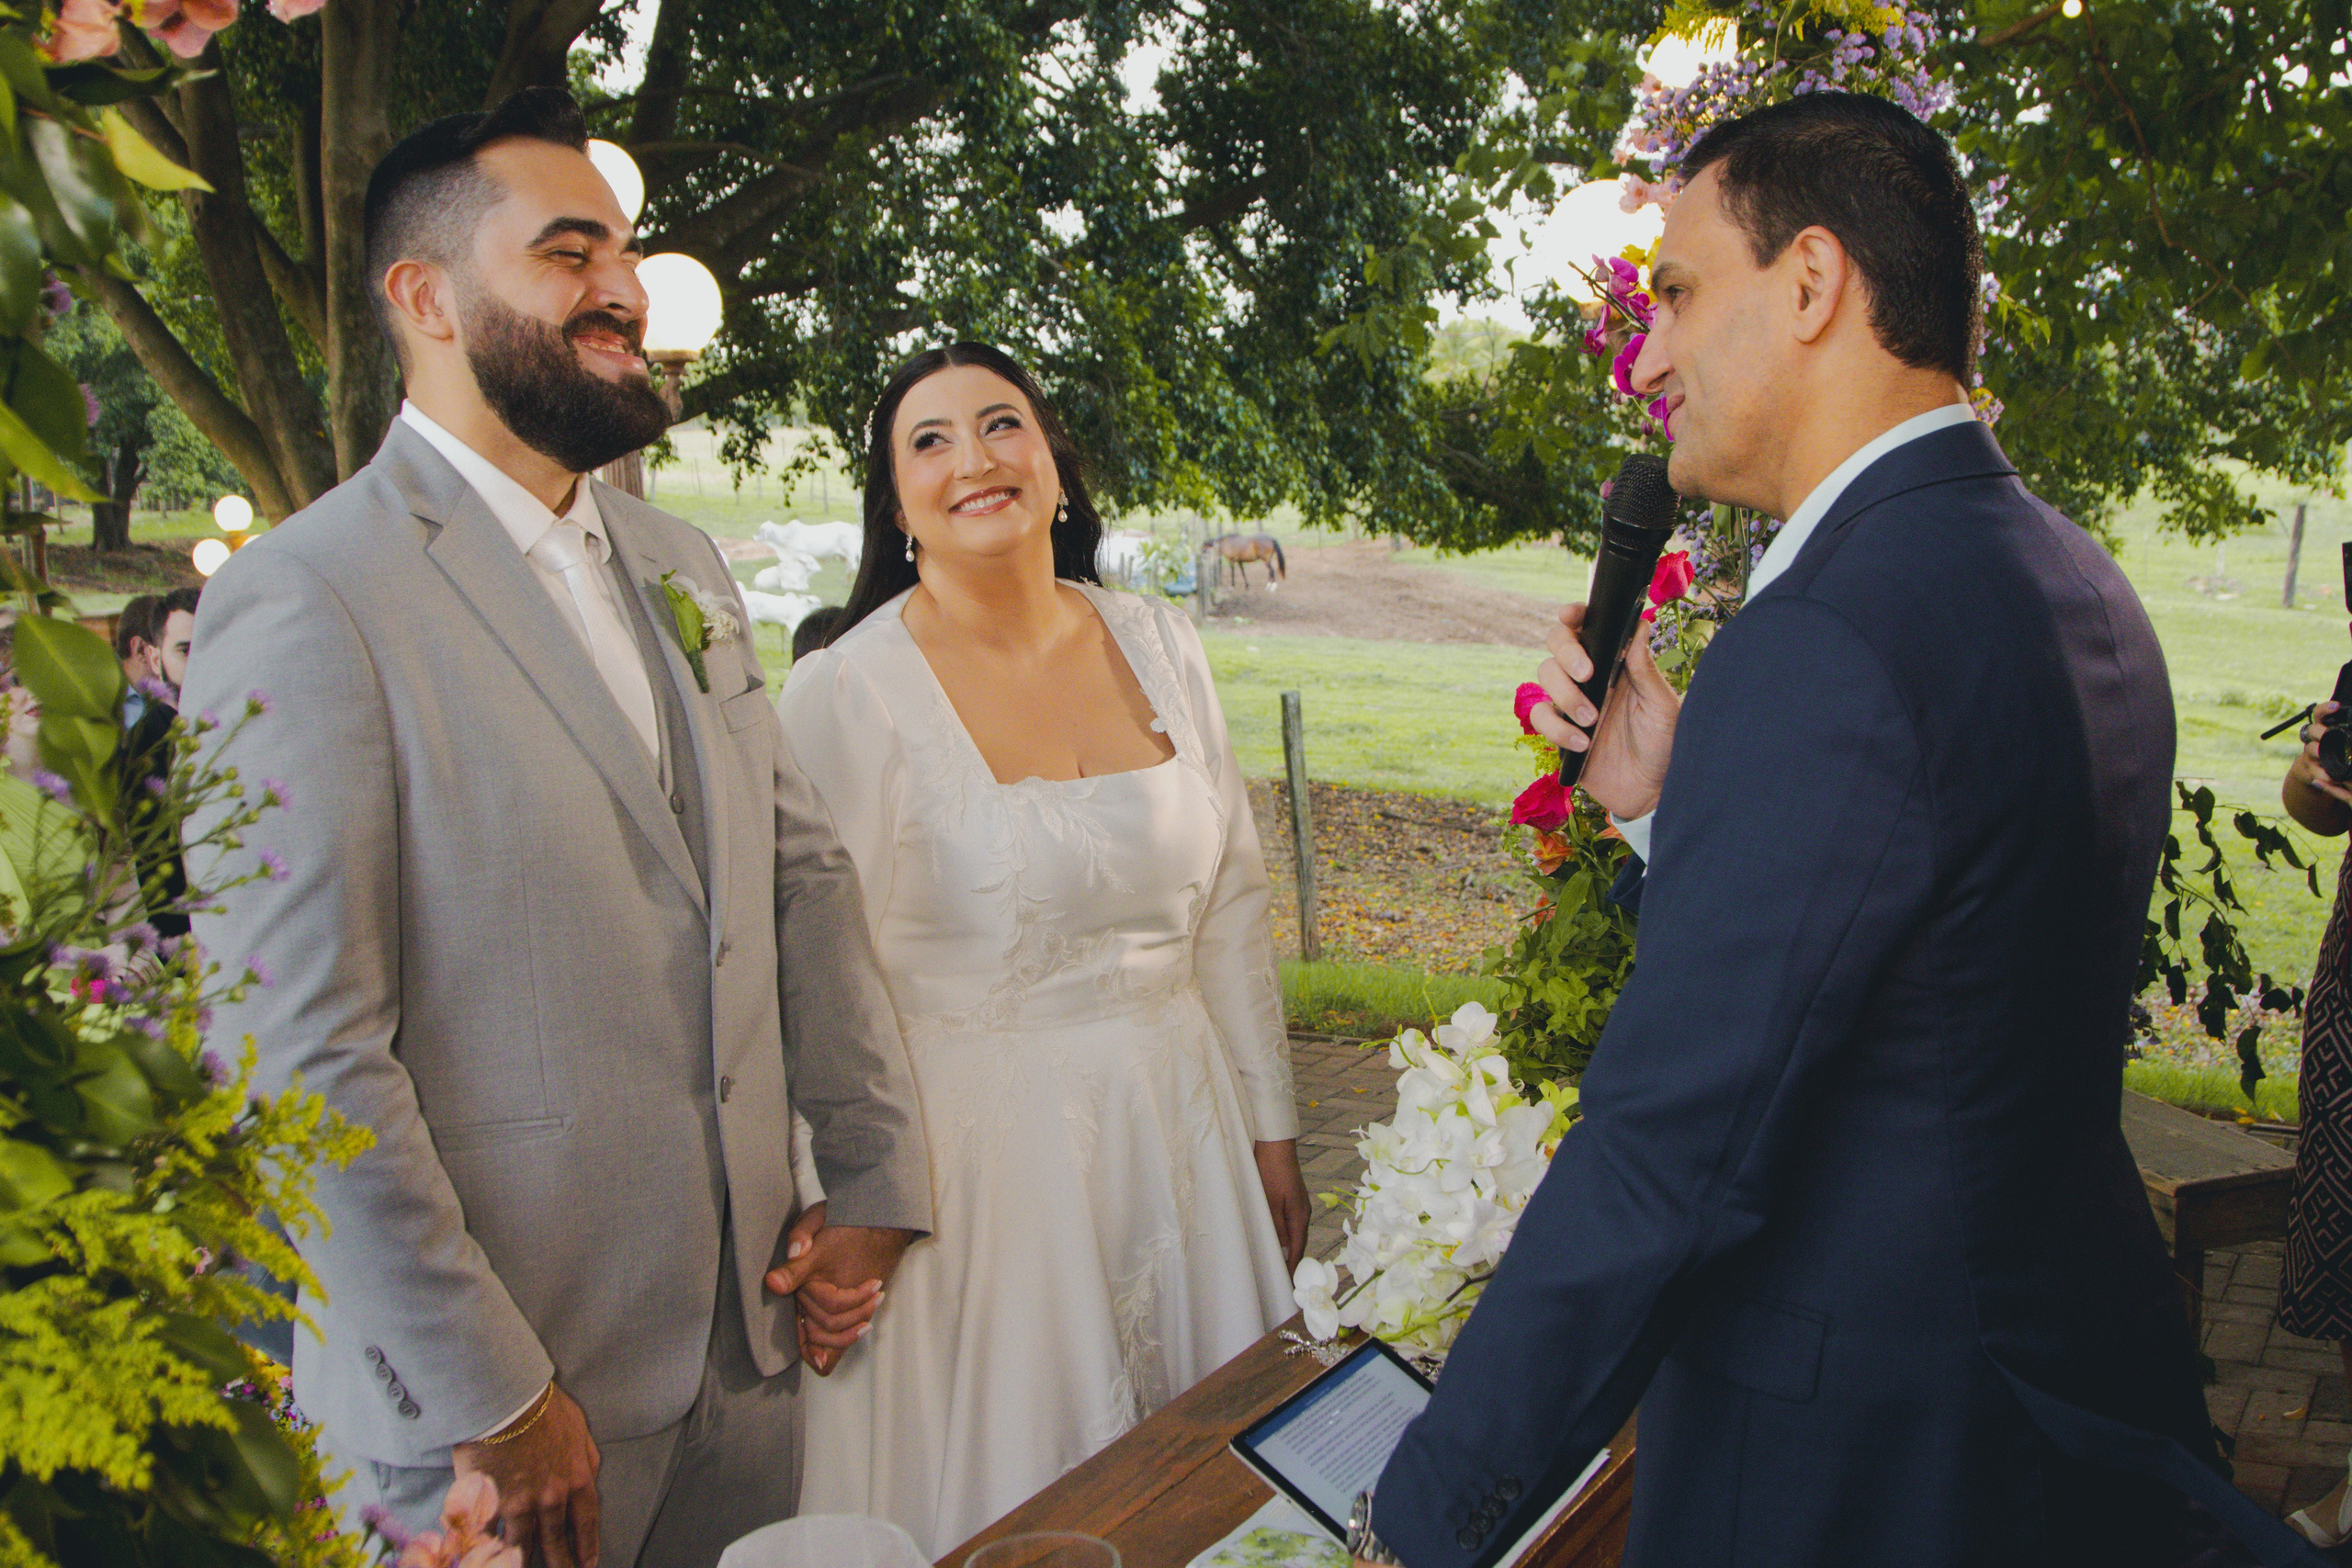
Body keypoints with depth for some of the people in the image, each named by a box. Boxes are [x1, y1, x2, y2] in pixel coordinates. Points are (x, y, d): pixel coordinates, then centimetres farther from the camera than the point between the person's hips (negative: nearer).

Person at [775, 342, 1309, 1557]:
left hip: (1176, 1125, 5)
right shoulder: (843, 693, -11)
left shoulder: (1161, 647, 3)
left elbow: (1233, 903, 9)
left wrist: (1270, 1132, 11)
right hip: (977, 1148, -4)